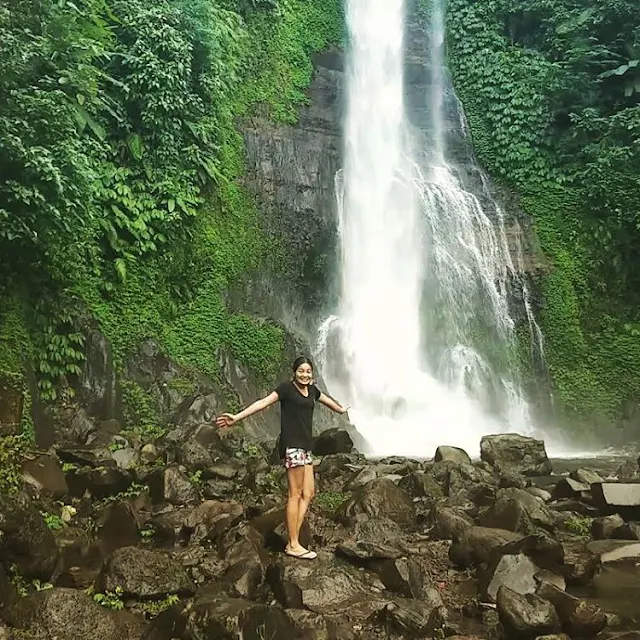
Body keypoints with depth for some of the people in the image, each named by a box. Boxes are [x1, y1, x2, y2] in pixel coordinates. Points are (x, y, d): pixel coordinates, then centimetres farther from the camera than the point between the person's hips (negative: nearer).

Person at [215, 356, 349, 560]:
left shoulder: (312, 390, 15)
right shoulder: (287, 388, -5)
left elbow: (326, 399, 36)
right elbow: (264, 402, -16)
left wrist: (341, 409, 56)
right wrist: (237, 417, -27)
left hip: (305, 446, 8)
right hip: (292, 445, -8)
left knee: (307, 494, 6)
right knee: (295, 495, -6)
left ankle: (293, 541, 10)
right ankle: (293, 545, 0)